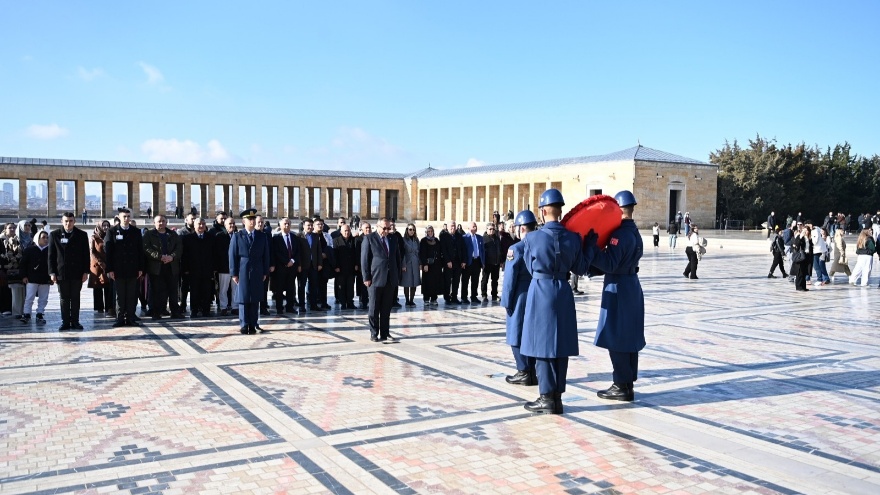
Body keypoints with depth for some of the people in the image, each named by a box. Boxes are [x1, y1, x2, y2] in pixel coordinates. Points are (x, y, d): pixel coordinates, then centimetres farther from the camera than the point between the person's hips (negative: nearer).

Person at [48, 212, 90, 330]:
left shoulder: (82, 235, 6)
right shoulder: (55, 235, 6)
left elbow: (86, 255, 5)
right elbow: (51, 255, 5)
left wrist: (85, 272, -1)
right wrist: (52, 272, -2)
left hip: (77, 273, 0)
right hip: (61, 273, 0)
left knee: (75, 298, 5)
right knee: (64, 299, 4)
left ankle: (75, 321, 11)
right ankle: (65, 322, 9)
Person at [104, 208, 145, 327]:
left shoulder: (136, 232, 9)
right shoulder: (112, 231, 3)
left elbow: (140, 251, 8)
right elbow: (107, 251, -1)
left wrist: (141, 268, 2)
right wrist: (109, 269, -7)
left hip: (133, 270, 2)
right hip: (118, 270, -1)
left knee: (132, 296, 3)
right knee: (120, 295, 3)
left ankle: (130, 318, 8)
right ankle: (120, 319, 9)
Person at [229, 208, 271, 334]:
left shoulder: (262, 236, 8)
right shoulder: (237, 236, 2)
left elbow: (266, 255, 9)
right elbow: (233, 256, 1)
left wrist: (265, 272, 4)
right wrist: (234, 273, -4)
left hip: (257, 272, 2)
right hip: (243, 271, -2)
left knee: (255, 299, 3)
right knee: (243, 299, 2)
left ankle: (253, 325, 9)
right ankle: (244, 325, 8)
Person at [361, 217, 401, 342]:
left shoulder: (392, 239, 12)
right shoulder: (369, 239, -2)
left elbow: (398, 258, 17)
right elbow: (364, 259, -5)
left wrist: (397, 275, 10)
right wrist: (366, 277, -10)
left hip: (390, 280, 4)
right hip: (376, 279, -4)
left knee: (387, 309, 9)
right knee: (374, 309, 3)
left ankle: (385, 333, 17)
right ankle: (374, 334, 11)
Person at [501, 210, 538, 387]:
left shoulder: (516, 249, -15)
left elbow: (510, 279, -14)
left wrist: (506, 301, -5)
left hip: (521, 299, -6)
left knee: (518, 335, 5)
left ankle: (524, 373, 7)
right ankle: (532, 373, 19)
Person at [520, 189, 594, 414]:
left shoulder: (532, 239, -9)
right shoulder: (573, 238, -2)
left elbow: (531, 268, 5)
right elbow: (580, 269, 7)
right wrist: (591, 244, 17)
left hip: (540, 292, -3)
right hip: (563, 293, 4)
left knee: (542, 345, 4)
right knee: (560, 346, 10)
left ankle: (547, 398, 6)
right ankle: (557, 397, 16)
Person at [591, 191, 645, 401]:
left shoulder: (620, 233, -18)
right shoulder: (635, 232, 12)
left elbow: (609, 264, -23)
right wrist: (599, 251, 6)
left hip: (618, 288, -10)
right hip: (632, 285, 10)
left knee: (616, 339, -2)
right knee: (629, 338, 14)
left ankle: (622, 386, 4)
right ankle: (628, 383, 22)